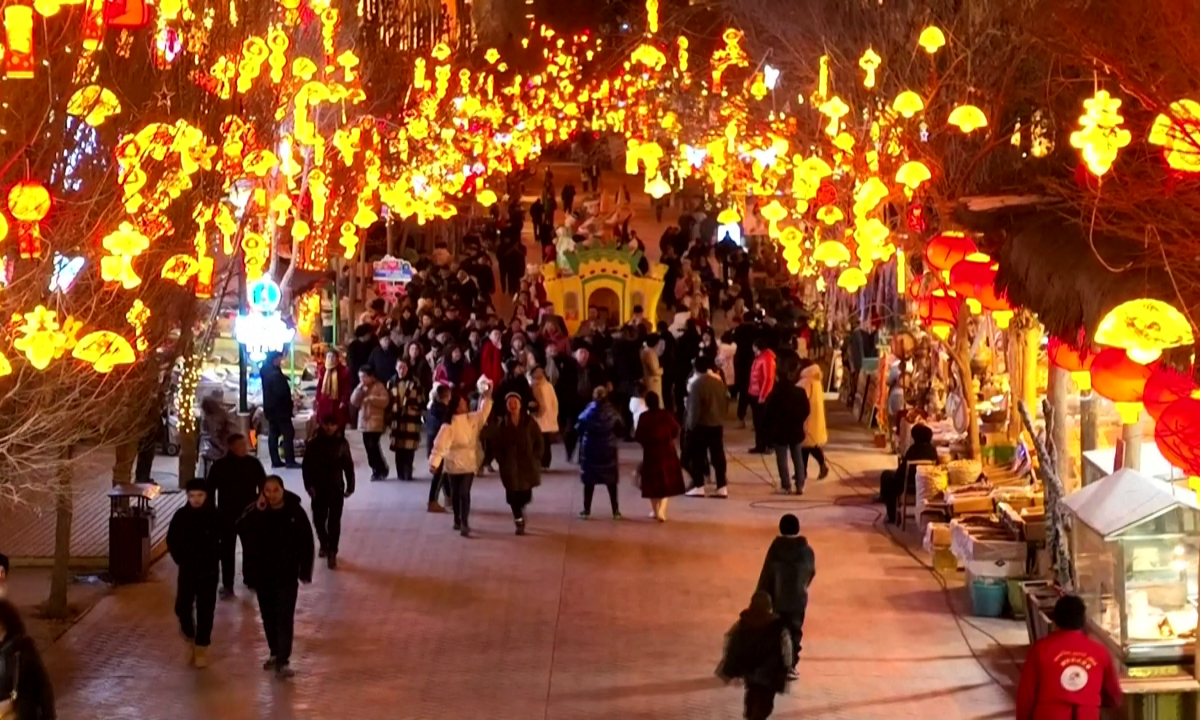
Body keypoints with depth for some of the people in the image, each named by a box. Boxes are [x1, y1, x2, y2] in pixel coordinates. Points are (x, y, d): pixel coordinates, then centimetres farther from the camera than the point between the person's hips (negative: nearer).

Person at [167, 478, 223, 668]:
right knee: (182, 607, -1)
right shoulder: (181, 515, -5)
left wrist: (216, 557, -4)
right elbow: (171, 540, 7)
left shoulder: (215, 516, -10)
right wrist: (179, 558, -1)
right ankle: (190, 635, 29)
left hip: (209, 571, -1)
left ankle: (201, 648, 10)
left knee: (205, 610, 0)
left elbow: (226, 539, 1)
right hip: (187, 569, 2)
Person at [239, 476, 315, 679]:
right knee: (269, 617, 15)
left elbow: (306, 542, -4)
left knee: (285, 618, -9)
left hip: (287, 575, -3)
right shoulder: (255, 511, -4)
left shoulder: (295, 511, -9)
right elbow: (244, 533, -20)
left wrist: (305, 571, -4)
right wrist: (257, 512, -28)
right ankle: (275, 653, 32)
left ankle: (283, 661, -11)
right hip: (262, 574, 3)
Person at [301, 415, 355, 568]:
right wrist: (309, 485, -11)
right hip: (318, 488, 1)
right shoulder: (313, 442, -6)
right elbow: (307, 465, -4)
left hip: (336, 488, -1)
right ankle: (324, 544, 37)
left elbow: (348, 466, 1)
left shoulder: (341, 443, -4)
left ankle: (332, 553, 5)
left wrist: (350, 485, -2)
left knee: (334, 521, -1)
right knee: (318, 519, 10)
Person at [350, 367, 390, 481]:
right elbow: (354, 402, 6)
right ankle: (376, 469, 16)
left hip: (375, 422, -7)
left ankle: (381, 470, 0)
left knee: (373, 446, -12)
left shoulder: (379, 386, -6)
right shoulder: (361, 388, 15)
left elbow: (384, 401, -15)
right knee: (369, 447, 8)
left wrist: (371, 398, -20)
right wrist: (359, 390, -5)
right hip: (364, 422, 7)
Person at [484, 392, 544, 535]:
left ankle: (520, 513, 38)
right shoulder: (501, 424, -1)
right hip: (510, 466, 0)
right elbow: (496, 445, 3)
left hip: (527, 465, 0)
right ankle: (519, 520, 14)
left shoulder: (530, 422, -3)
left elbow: (539, 442, 1)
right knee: (513, 495, -4)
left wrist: (535, 459, -6)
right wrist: (501, 461, -6)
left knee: (525, 495, 3)